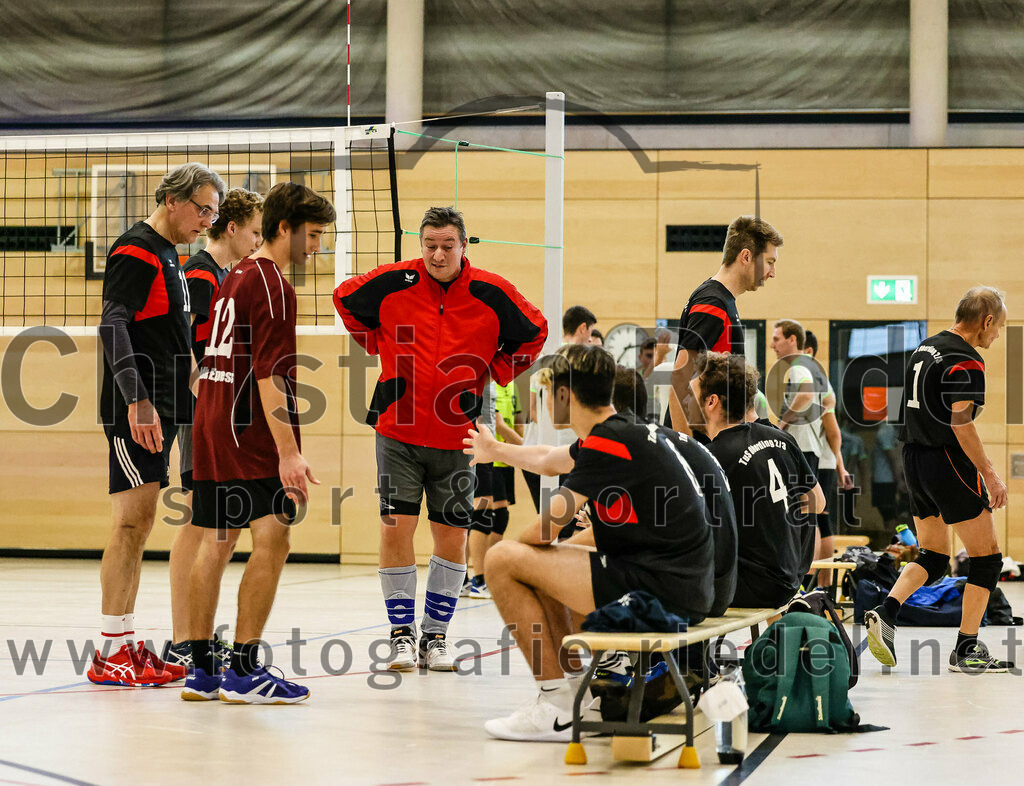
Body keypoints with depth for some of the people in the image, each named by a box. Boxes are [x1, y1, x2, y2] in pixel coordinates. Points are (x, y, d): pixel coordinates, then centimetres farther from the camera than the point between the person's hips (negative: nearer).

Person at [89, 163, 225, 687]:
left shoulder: (167, 254, 20)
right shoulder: (136, 251, -11)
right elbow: (112, 326, -20)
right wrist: (137, 400, -27)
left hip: (158, 411, 10)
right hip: (136, 412, -10)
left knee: (140, 524, 10)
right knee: (131, 524, -10)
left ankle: (126, 645, 13)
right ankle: (111, 653, -8)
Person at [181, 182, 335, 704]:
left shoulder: (237, 277, 18)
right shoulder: (272, 285, -12)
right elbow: (269, 376, -19)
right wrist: (289, 452, -22)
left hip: (212, 423, 10)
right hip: (248, 428, -10)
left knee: (216, 541, 10)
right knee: (272, 538, -12)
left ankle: (201, 669, 12)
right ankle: (244, 670, -15)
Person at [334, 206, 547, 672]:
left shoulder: (490, 294, -6)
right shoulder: (394, 283, -6)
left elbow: (533, 332, 9)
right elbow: (345, 299, 12)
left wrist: (491, 375, 4)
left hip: (456, 437, 0)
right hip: (398, 430, 0)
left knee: (452, 536, 3)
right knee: (395, 528, -6)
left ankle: (436, 635, 17)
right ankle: (402, 633, 7)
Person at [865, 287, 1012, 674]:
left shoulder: (925, 348, 12)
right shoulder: (965, 362, -16)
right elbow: (961, 425, -22)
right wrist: (989, 475, -16)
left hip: (914, 460, 9)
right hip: (948, 463, -9)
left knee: (934, 556, 16)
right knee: (986, 557, 2)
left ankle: (884, 614, -4)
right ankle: (967, 649, 2)